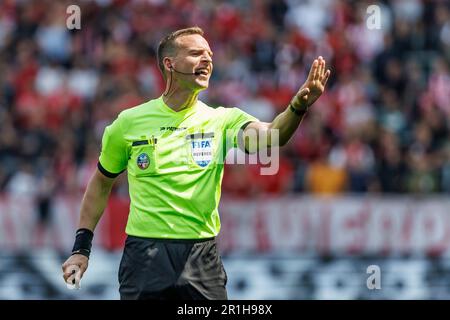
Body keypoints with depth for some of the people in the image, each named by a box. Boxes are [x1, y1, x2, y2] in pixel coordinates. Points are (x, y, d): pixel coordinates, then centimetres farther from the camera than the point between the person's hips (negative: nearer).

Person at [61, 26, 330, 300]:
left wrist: (298, 106, -41)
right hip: (144, 254, -1)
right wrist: (81, 247, 9)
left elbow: (268, 136, -21)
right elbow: (102, 182, 14)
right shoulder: (129, 122, 1)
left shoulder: (221, 120, 0)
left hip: (202, 256, 1)